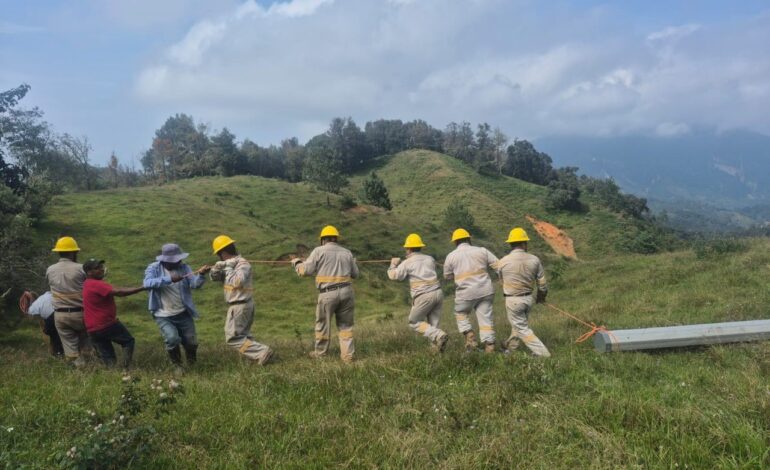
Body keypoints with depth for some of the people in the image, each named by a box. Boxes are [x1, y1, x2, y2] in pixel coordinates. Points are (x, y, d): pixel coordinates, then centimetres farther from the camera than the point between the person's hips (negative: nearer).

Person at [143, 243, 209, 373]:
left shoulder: (184, 268, -3)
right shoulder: (154, 268, -8)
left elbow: (195, 284, -18)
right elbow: (147, 283, -28)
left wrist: (201, 274, -39)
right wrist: (169, 279, -37)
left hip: (183, 314, 3)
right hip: (163, 316, -2)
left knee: (191, 342, 5)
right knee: (172, 339, -23)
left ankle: (190, 357, 43)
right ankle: (177, 364, 7)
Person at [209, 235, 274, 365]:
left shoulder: (242, 264, -19)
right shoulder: (230, 264, 8)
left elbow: (237, 282, -35)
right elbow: (214, 276, 8)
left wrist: (228, 268, -22)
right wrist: (217, 268, -13)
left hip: (240, 306, -10)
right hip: (244, 304, 10)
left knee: (232, 337, -4)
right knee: (242, 334, 18)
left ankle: (262, 352, -9)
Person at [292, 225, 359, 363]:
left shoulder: (319, 251, 0)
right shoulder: (347, 252, 12)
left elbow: (306, 270, -1)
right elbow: (355, 274, 16)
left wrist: (296, 262, 18)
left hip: (328, 293, -3)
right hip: (346, 292, 3)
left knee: (323, 324, 13)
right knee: (345, 324, 12)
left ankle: (320, 352, 26)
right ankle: (347, 355, 11)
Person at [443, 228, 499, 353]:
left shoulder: (451, 256, 3)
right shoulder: (481, 250, 5)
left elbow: (447, 276, 15)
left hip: (466, 293, -1)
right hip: (485, 290, 1)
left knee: (460, 314, 21)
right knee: (486, 317, 6)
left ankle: (470, 338, 7)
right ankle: (489, 346, 3)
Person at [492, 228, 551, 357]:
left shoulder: (503, 261, -13)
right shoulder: (534, 259, -7)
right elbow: (542, 283, 1)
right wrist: (541, 296, 20)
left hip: (513, 300, -4)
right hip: (528, 298, 4)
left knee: (523, 329, 6)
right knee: (520, 323, 24)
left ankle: (543, 354, 2)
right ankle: (510, 346, 43)